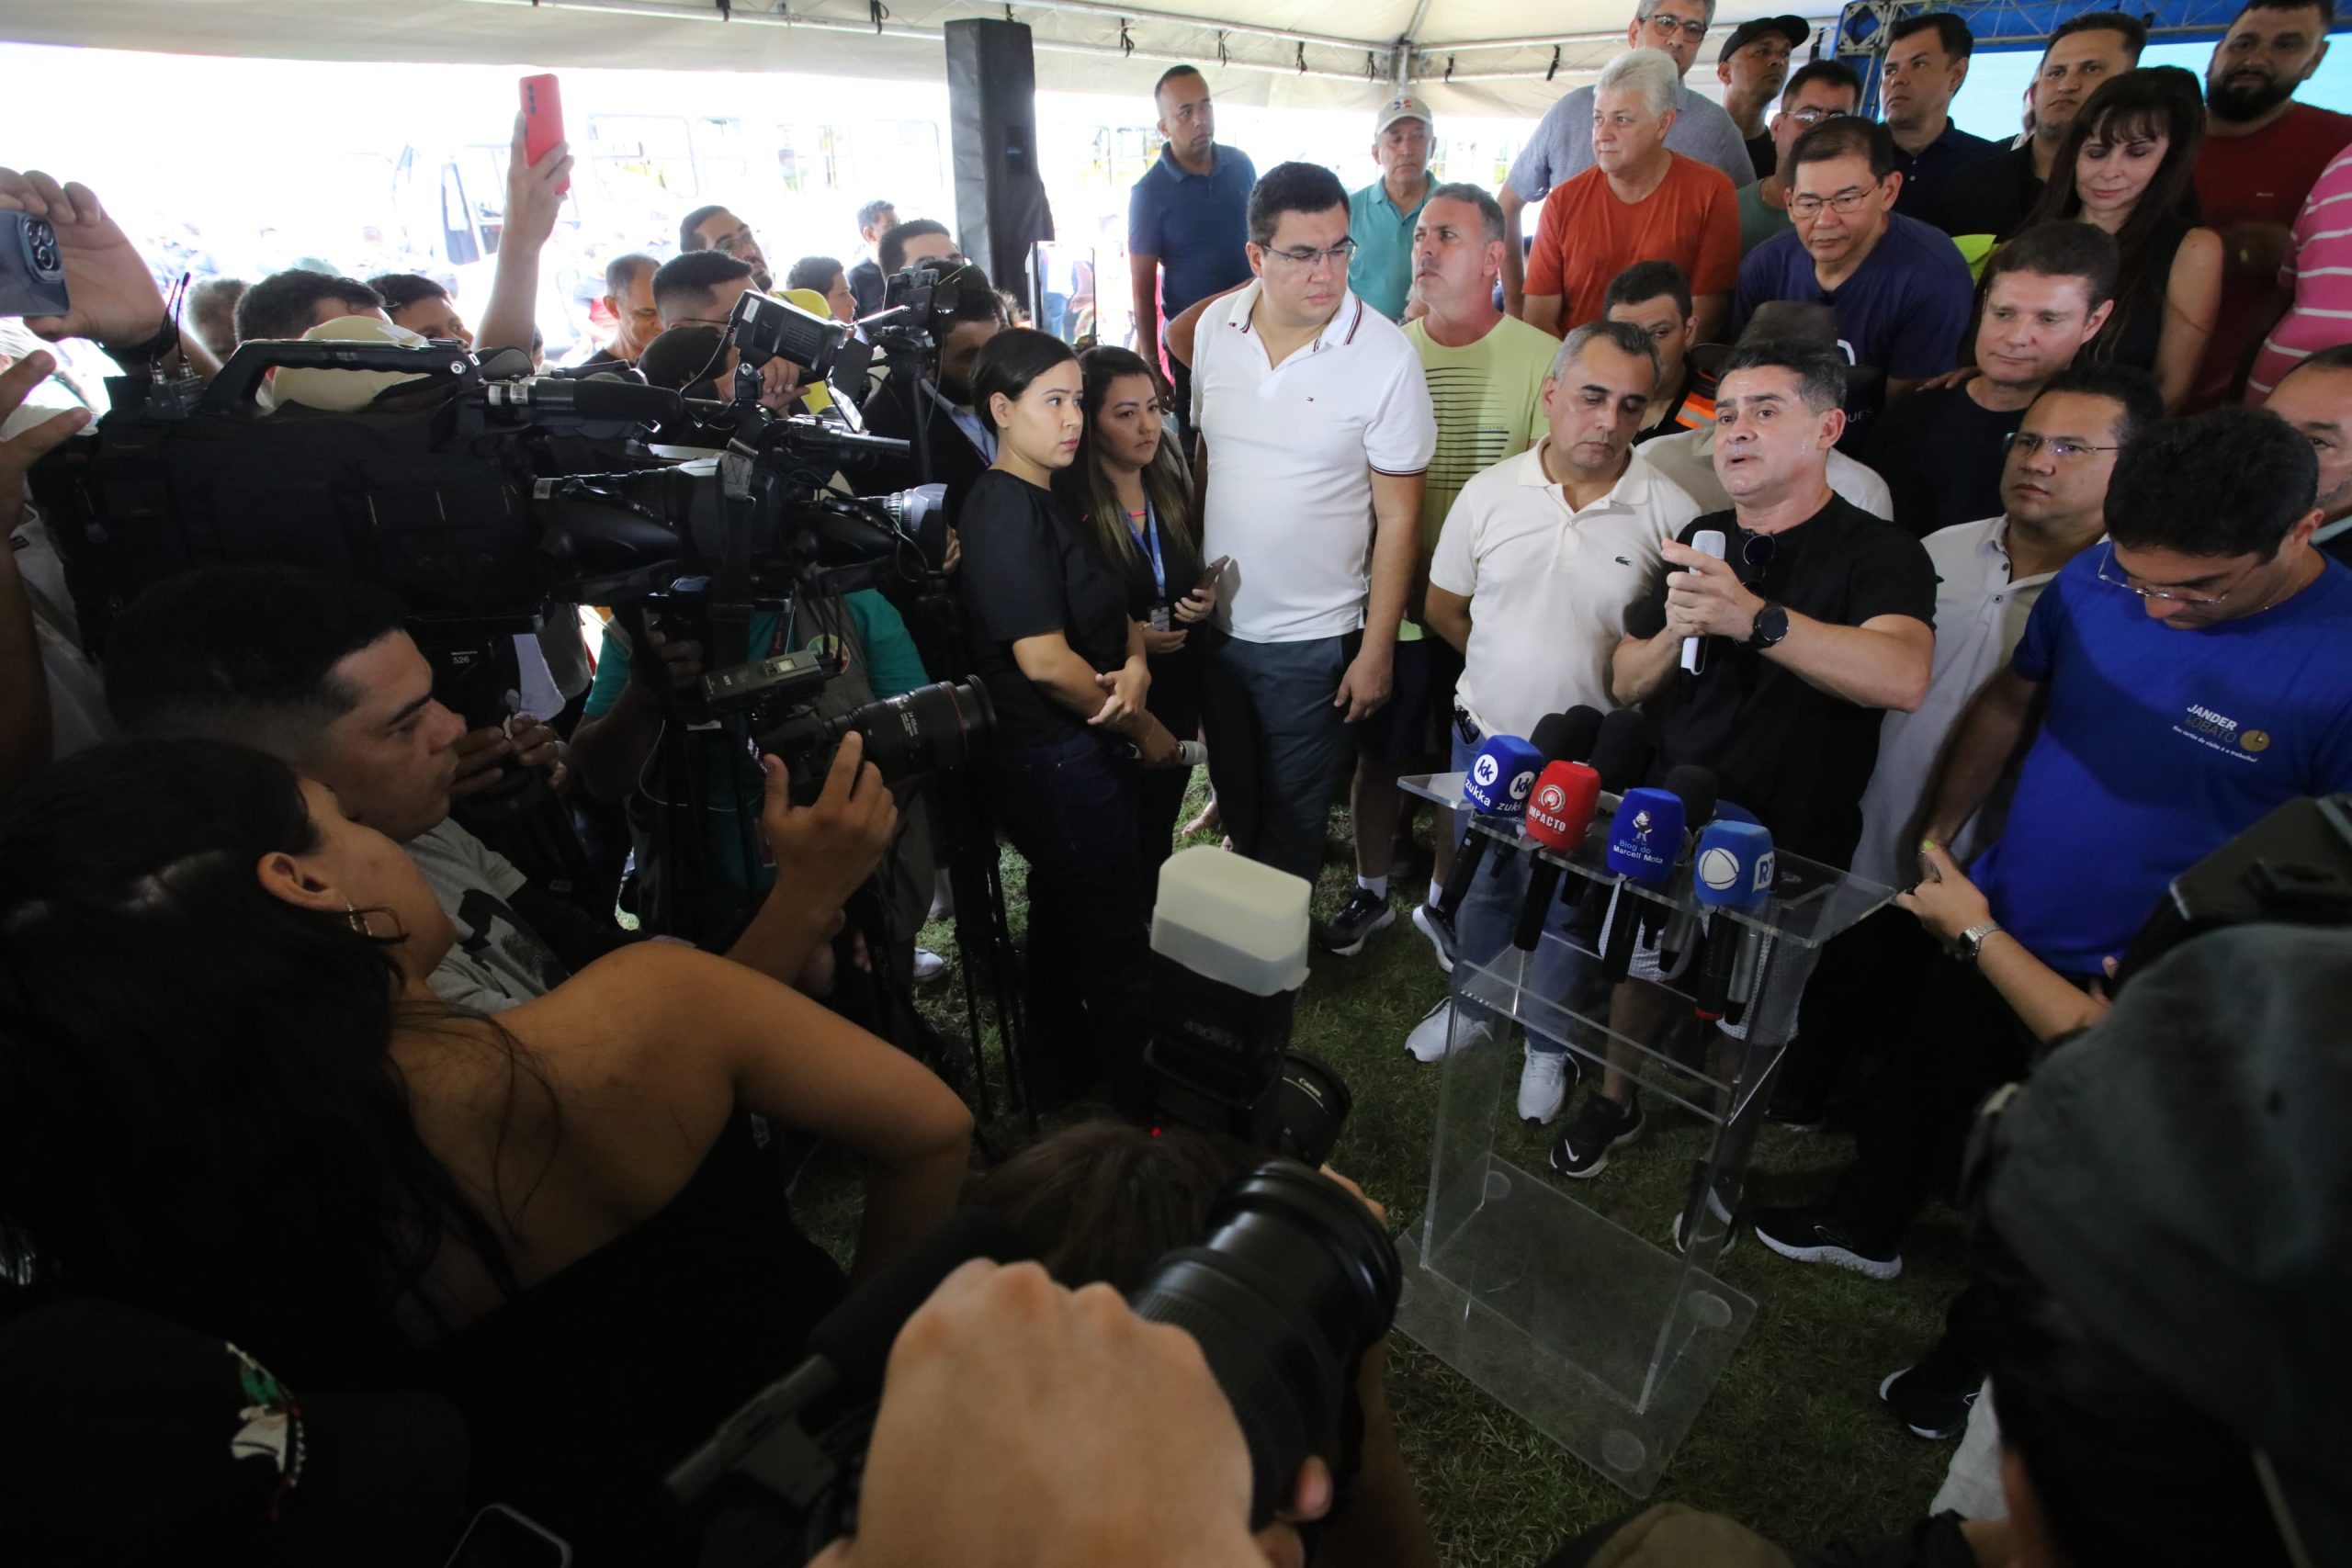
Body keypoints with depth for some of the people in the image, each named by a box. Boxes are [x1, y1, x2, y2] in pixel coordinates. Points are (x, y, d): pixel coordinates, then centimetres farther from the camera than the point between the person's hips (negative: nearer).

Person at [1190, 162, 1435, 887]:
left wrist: (1376, 651, -11)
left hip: (1313, 639, -4)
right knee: (1234, 800, 23)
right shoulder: (1216, 329, -3)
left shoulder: (1386, 357, -16)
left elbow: (1397, 516, -12)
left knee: (1291, 820, 12)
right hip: (1217, 622, 4)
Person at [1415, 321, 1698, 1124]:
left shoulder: (1673, 514, -14)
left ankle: (1548, 1044, 40)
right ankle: (1475, 1004, 48)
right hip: (1484, 736, 3)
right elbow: (1444, 607, 5)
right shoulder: (1489, 493, -6)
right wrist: (1512, 668, 6)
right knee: (1479, 887, 22)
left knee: (1567, 908, 16)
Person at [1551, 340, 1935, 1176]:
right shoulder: (1701, 541, 3)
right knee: (1643, 960, 16)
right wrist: (1672, 633, -18)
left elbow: (1903, 677, -35)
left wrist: (1754, 618, -48)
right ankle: (1615, 1099, 41)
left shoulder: (1880, 554, -14)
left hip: (1793, 846, -3)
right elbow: (1625, 684, 4)